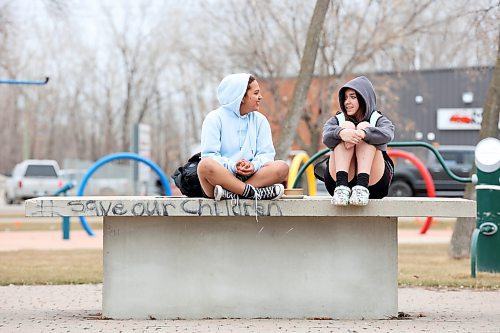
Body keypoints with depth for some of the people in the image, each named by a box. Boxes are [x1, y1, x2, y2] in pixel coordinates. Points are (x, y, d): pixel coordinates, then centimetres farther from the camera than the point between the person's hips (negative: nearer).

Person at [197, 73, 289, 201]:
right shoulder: (215, 118, 3)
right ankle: (254, 192, -35)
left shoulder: (260, 120, 16)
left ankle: (231, 194, -35)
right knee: (205, 165, -37)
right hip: (221, 176, -4)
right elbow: (209, 155, -6)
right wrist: (232, 166, -24)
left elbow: (266, 153, 8)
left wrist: (254, 165, -16)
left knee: (282, 167, -23)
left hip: (251, 176, 4)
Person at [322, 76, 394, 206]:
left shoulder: (378, 120, 12)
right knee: (347, 125, -14)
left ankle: (362, 187, -38)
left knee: (364, 126, -16)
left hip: (373, 183, -1)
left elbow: (387, 135, -15)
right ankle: (341, 186, -36)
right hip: (336, 180, 1)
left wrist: (362, 133, -34)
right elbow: (327, 138, -8)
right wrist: (341, 132, -31)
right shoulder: (337, 121, 18)